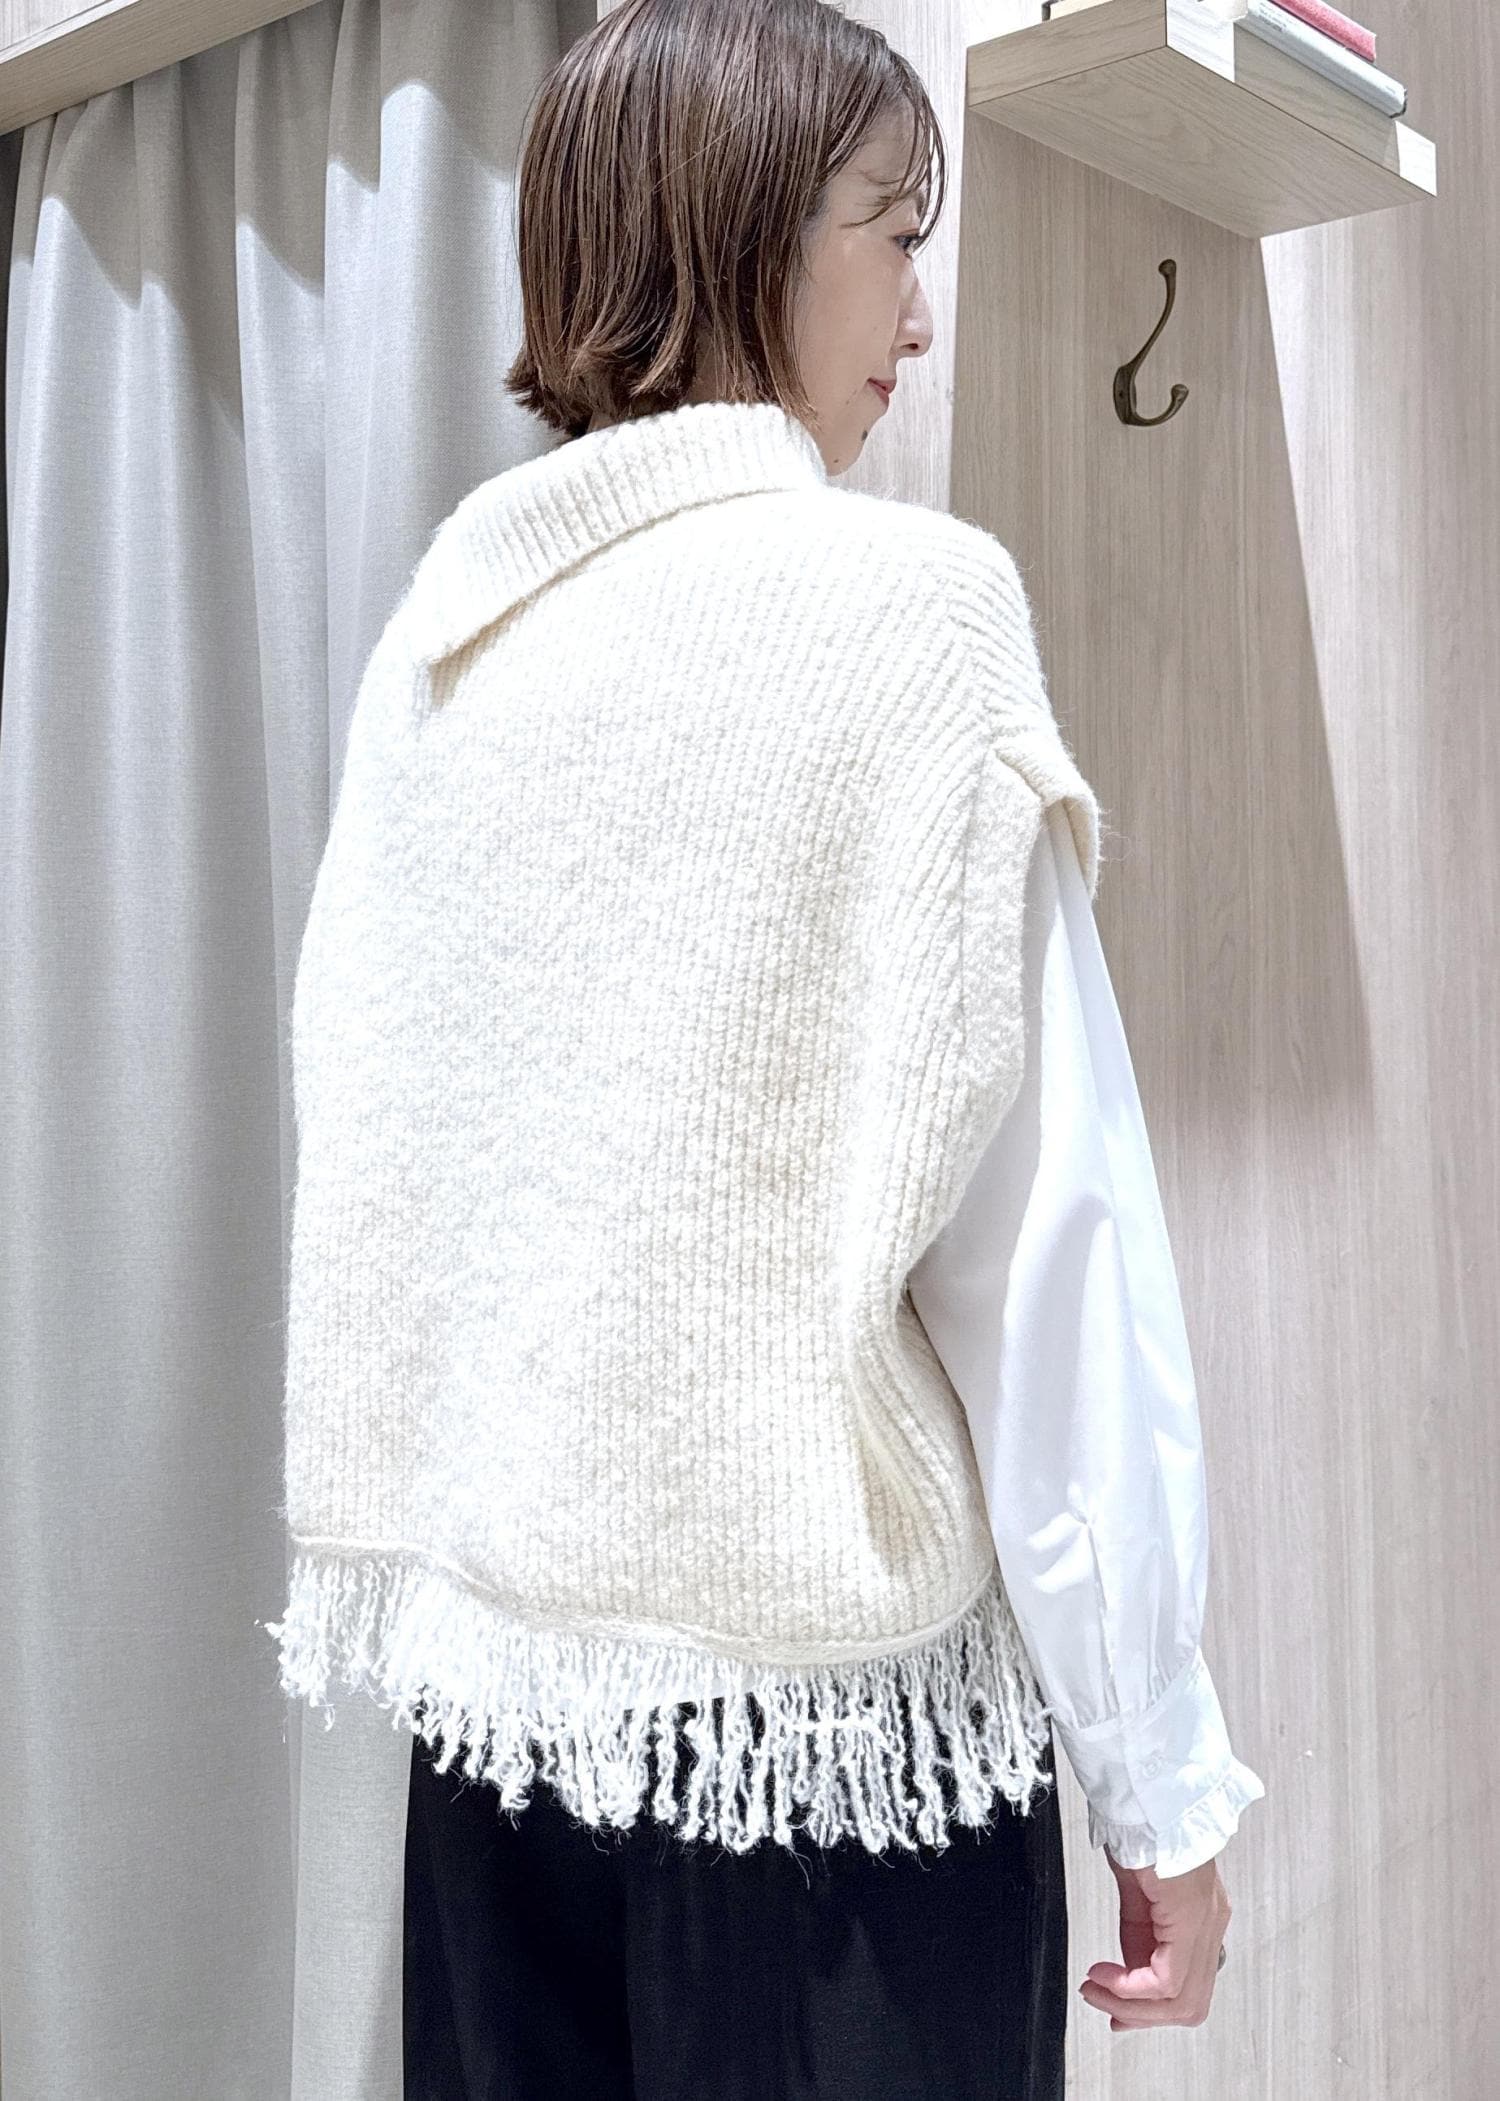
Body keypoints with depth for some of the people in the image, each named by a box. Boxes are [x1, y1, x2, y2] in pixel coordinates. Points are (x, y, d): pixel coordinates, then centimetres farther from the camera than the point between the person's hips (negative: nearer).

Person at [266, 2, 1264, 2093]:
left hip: (492, 1658, 6)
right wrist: (1163, 1777, -6)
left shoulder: (444, 623, 5)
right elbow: (1033, 1228, -13)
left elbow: (369, 1162, 9)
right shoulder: (904, 602, -11)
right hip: (822, 1685, -5)